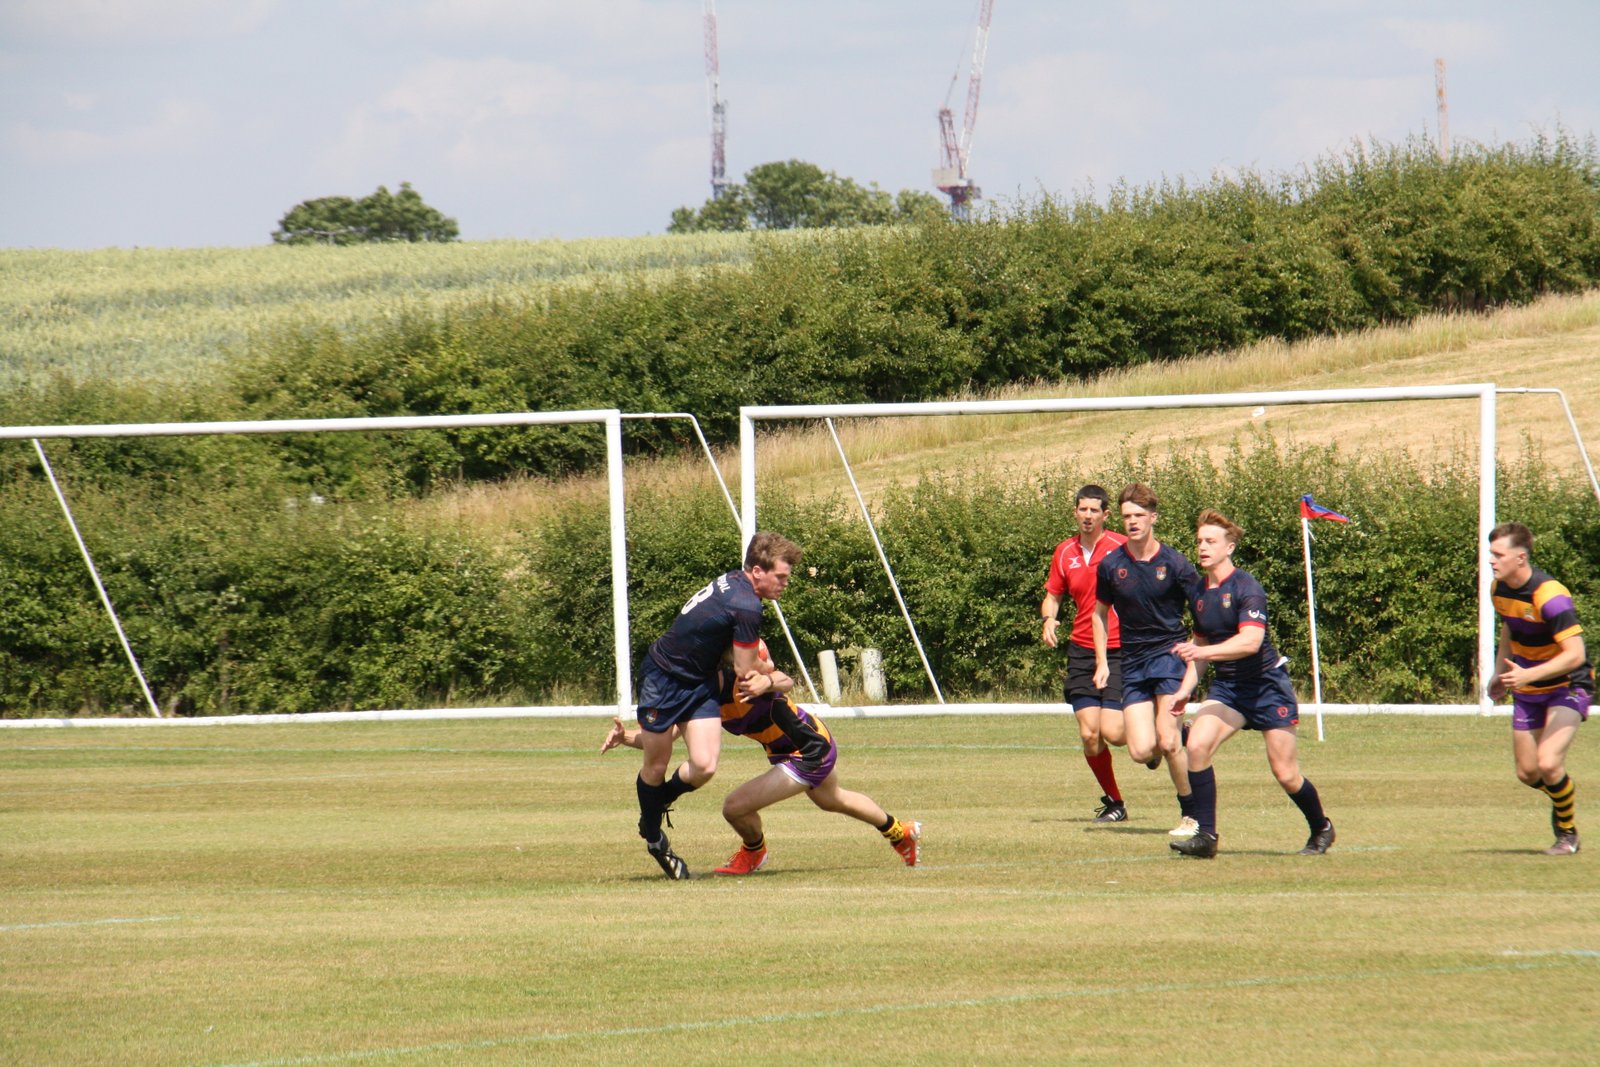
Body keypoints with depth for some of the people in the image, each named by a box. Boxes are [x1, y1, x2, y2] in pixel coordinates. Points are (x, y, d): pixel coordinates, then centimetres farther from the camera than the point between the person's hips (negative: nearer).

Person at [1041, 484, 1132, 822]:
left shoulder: (1121, 547, -6)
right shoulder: (1065, 552, 8)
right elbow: (1053, 595, 19)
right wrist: (1049, 619, -3)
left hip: (1119, 651, -4)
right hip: (1082, 651, 4)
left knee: (1111, 731, -14)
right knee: (1089, 734, -3)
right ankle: (1113, 802, 15)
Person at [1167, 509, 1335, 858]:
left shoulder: (1246, 588, -17)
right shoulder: (1198, 593, 6)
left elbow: (1250, 641, -30)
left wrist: (1202, 652, -40)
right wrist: (1186, 688, 10)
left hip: (1267, 684, -6)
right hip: (1226, 686, 6)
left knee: (1285, 774, -1)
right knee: (1197, 745, -20)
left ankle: (1321, 829, 27)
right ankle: (1205, 836, -17)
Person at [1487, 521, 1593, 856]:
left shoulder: (1550, 596, -28)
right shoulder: (1500, 589, -3)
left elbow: (1574, 654, -31)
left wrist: (1527, 675, -39)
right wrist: (1500, 673, 15)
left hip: (1567, 687, -7)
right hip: (1527, 691, 7)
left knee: (1548, 764, -22)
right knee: (1528, 773, 6)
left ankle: (1567, 834, 2)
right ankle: (1563, 797, 40)